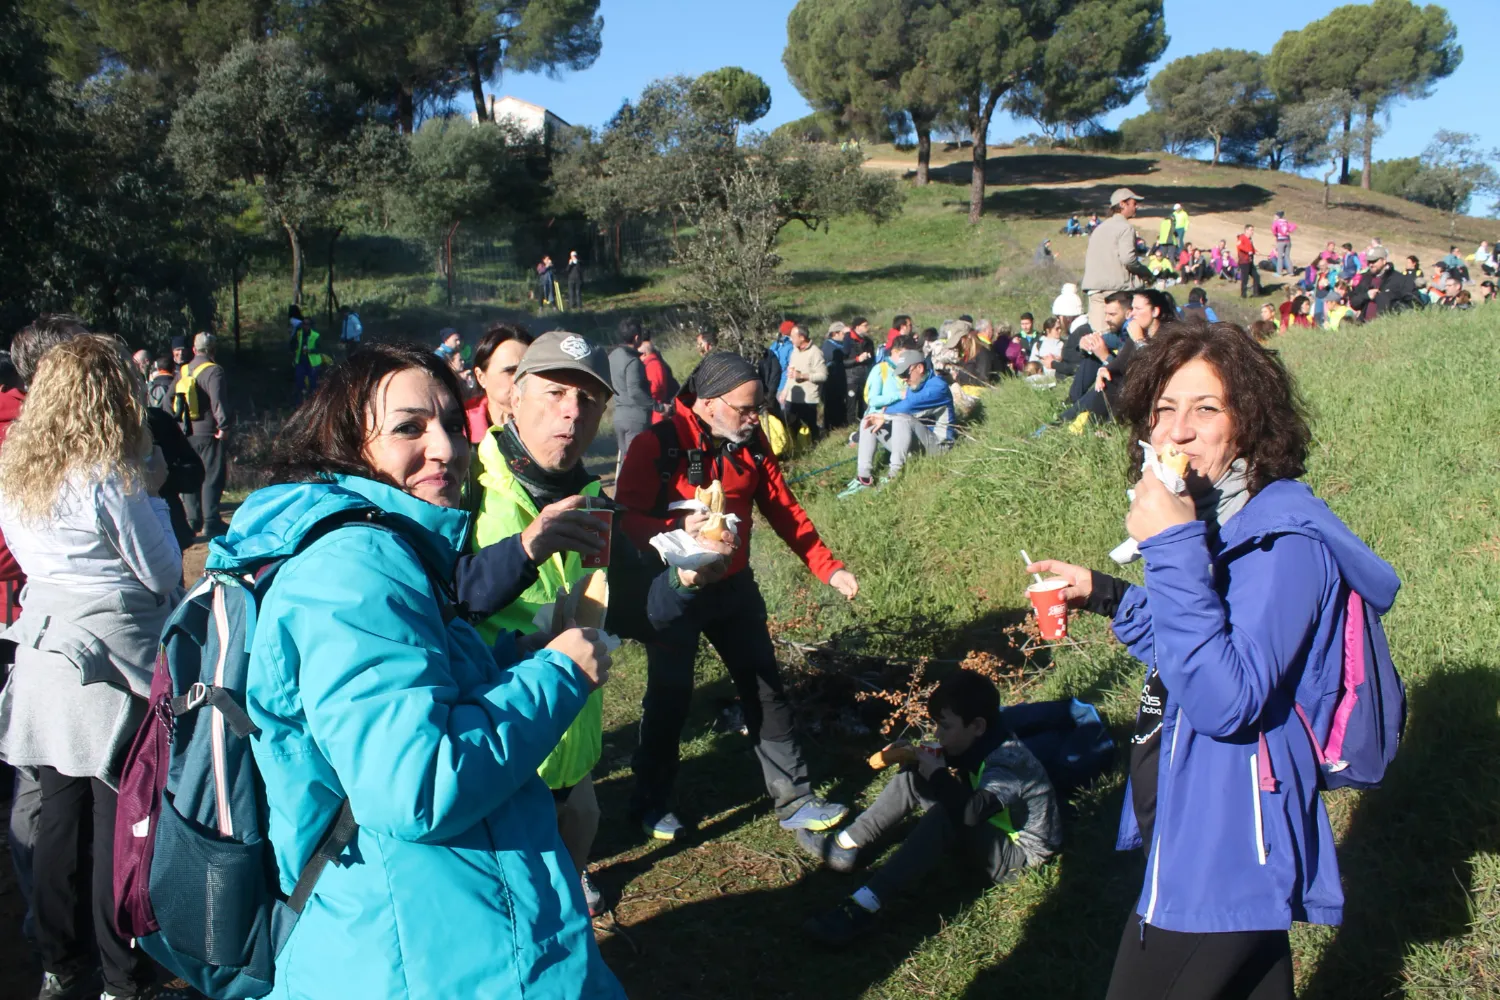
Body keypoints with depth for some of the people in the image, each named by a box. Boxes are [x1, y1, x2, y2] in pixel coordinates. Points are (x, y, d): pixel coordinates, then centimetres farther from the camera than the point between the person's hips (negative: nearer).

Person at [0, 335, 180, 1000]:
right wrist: (151, 497, -1)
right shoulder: (112, 477, -17)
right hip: (113, 663, -7)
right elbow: (162, 574, -11)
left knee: (59, 816, 16)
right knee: (119, 824, 4)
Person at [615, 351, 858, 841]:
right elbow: (625, 520, -20)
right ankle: (652, 803, 29)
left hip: (734, 587, 5)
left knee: (765, 689, 9)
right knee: (670, 697, 7)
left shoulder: (752, 444, -1)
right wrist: (680, 528, -38)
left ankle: (793, 799, 22)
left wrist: (828, 568, -1)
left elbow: (785, 510, 4)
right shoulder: (656, 446, -18)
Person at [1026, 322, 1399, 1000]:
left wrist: (1174, 548, -34)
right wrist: (1104, 596, 7)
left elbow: (1224, 701, -32)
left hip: (1226, 858, -9)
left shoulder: (1284, 542, -23)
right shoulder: (1219, 520, 5)